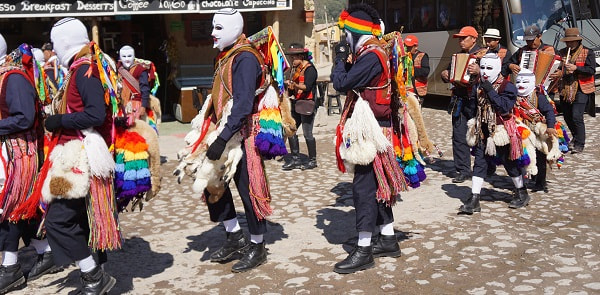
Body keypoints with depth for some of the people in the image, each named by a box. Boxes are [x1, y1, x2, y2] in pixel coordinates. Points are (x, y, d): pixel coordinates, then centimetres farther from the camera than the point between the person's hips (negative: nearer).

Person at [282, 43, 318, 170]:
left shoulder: (309, 68, -9)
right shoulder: (297, 69, 18)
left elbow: (307, 86, -22)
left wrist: (295, 85, -37)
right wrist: (289, 85, 1)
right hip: (296, 103, 9)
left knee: (307, 134, -4)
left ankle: (312, 160, 9)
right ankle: (296, 160, 12)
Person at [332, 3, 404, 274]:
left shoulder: (371, 56, -17)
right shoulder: (370, 53, 15)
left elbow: (341, 83, -22)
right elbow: (354, 82, 15)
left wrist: (340, 60, -5)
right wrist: (346, 62, 5)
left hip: (370, 130, -11)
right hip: (370, 128, 11)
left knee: (364, 186, -8)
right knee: (376, 184, 15)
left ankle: (363, 251, -3)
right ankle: (388, 240, 25)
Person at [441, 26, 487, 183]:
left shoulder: (483, 53, 0)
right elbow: (449, 72, 29)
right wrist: (444, 74, 7)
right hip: (459, 100, 6)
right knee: (459, 136, 2)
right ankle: (463, 170, 7)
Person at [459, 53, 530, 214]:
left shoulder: (507, 87, -11)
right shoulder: (477, 87, 6)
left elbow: (505, 107, -25)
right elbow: (473, 107, 16)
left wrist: (489, 90, -25)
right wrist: (473, 126, 7)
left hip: (500, 131, -5)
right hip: (482, 131, 5)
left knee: (509, 162, 8)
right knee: (479, 162, 0)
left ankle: (522, 193, 29)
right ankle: (474, 199, 0)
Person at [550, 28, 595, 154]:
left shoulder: (587, 52, 0)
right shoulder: (562, 52, 14)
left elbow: (591, 70, -8)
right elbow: (556, 67, 17)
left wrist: (575, 68, -21)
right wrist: (557, 73, -6)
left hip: (581, 89, -5)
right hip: (565, 90, 5)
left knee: (576, 116, -13)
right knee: (567, 117, 12)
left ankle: (579, 144, -3)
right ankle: (576, 138, 33)